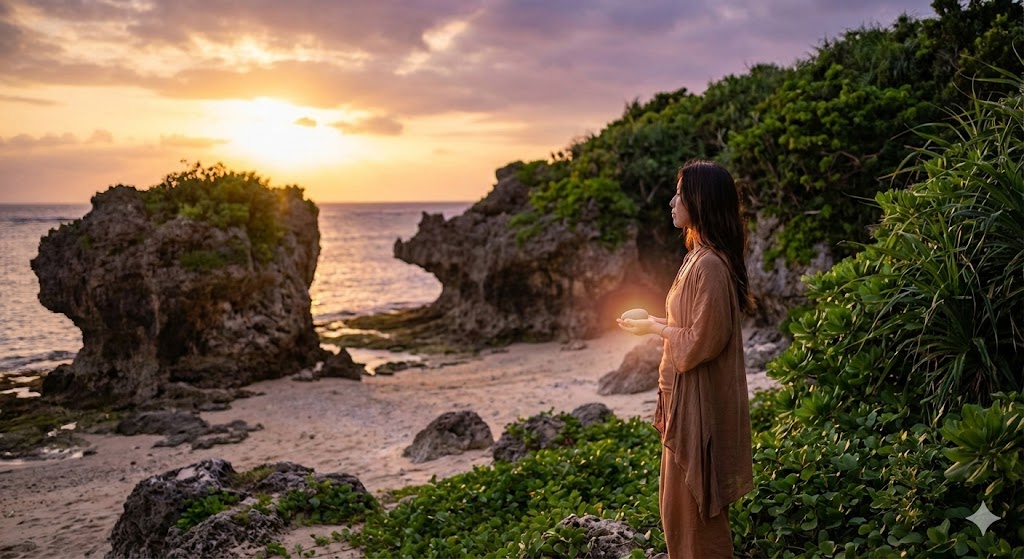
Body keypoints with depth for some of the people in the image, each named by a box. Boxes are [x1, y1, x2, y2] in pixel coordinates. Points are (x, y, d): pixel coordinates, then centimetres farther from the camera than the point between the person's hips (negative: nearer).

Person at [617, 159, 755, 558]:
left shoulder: (710, 266, -23)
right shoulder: (700, 257, 9)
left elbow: (701, 342, -23)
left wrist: (655, 327, -10)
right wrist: (657, 322, 7)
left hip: (699, 402, -10)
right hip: (686, 397, 10)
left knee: (695, 510, 3)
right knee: (679, 505, 21)